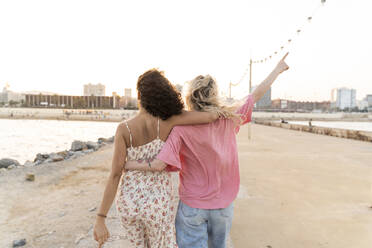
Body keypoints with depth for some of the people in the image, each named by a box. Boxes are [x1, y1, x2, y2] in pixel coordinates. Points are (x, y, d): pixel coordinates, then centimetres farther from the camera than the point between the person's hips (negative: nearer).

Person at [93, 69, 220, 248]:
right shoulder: (166, 121, -17)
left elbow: (115, 175, -17)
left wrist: (100, 219, -13)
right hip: (157, 204, -2)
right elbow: (210, 116, -21)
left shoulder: (124, 129, -14)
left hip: (128, 201, 2)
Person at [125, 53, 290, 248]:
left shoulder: (182, 128, -18)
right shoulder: (229, 121, -10)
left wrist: (129, 164, -8)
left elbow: (159, 164, -24)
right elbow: (256, 95, 2)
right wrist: (278, 69, 16)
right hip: (223, 204, 4)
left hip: (192, 206, -3)